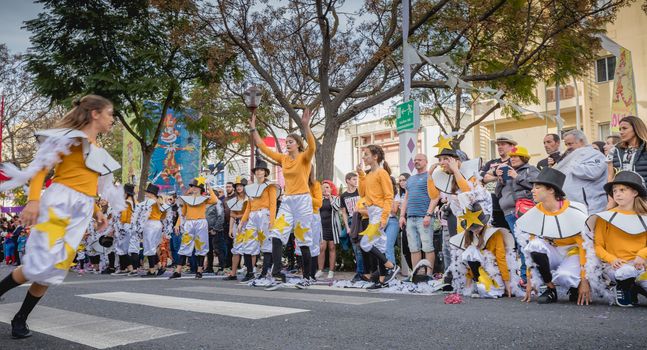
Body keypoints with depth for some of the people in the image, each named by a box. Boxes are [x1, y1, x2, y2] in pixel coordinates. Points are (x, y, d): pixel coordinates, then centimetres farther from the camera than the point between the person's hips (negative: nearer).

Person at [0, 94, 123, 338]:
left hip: (81, 211, 7)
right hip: (58, 202, -6)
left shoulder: (98, 152, 22)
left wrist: (97, 212, 14)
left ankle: (20, 320, 15)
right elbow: (40, 167, -8)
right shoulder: (71, 136, -1)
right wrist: (34, 199, -21)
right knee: (41, 264, -16)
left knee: (54, 270, 2)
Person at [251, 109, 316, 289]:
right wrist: (253, 129, 8)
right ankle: (277, 274, -7)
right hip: (287, 200, 6)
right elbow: (263, 147, 13)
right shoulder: (283, 159, 11)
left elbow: (312, 147, -27)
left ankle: (307, 277, 13)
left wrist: (306, 126, -36)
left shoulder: (304, 157, -5)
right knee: (276, 236, -8)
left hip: (302, 200, -6)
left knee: (303, 240, 0)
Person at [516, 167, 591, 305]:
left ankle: (576, 287, 3)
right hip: (552, 255, 4)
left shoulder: (574, 212, -17)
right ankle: (550, 289, -11)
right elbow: (530, 250, -2)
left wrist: (584, 280, -17)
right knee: (535, 244, -29)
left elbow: (585, 246, -14)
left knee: (563, 276, -36)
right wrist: (530, 280, -2)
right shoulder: (534, 213, -6)